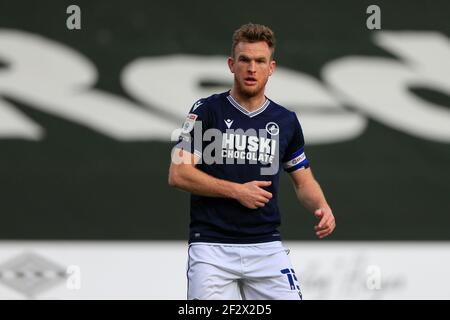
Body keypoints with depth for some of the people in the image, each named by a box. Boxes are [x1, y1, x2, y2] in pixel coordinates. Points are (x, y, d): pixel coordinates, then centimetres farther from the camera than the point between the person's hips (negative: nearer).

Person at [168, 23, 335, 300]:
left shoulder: (286, 121, 10)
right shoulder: (206, 111, 0)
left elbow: (303, 181, 18)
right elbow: (177, 175, -6)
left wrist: (322, 208, -4)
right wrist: (237, 191, -11)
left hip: (267, 246, 3)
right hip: (212, 245, -3)